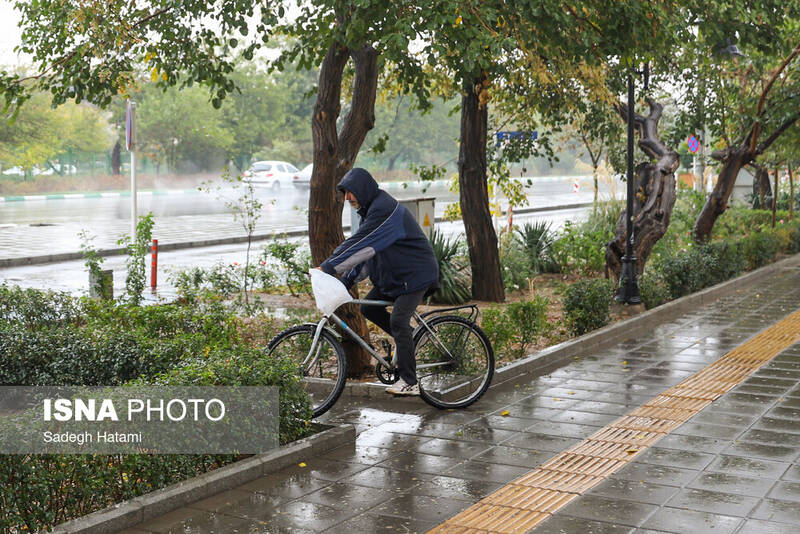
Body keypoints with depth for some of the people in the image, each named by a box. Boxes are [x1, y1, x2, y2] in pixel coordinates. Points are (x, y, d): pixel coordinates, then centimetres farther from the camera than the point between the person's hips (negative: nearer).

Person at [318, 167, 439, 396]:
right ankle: (405, 338, 19)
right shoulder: (371, 209, 12)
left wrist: (328, 266, -29)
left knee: (398, 321, -15)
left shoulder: (384, 209, -22)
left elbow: (359, 244, -29)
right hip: (394, 272, 10)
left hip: (416, 273, -10)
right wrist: (347, 280, 6)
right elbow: (365, 250, 13)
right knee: (368, 307, 2)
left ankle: (410, 383, -11)